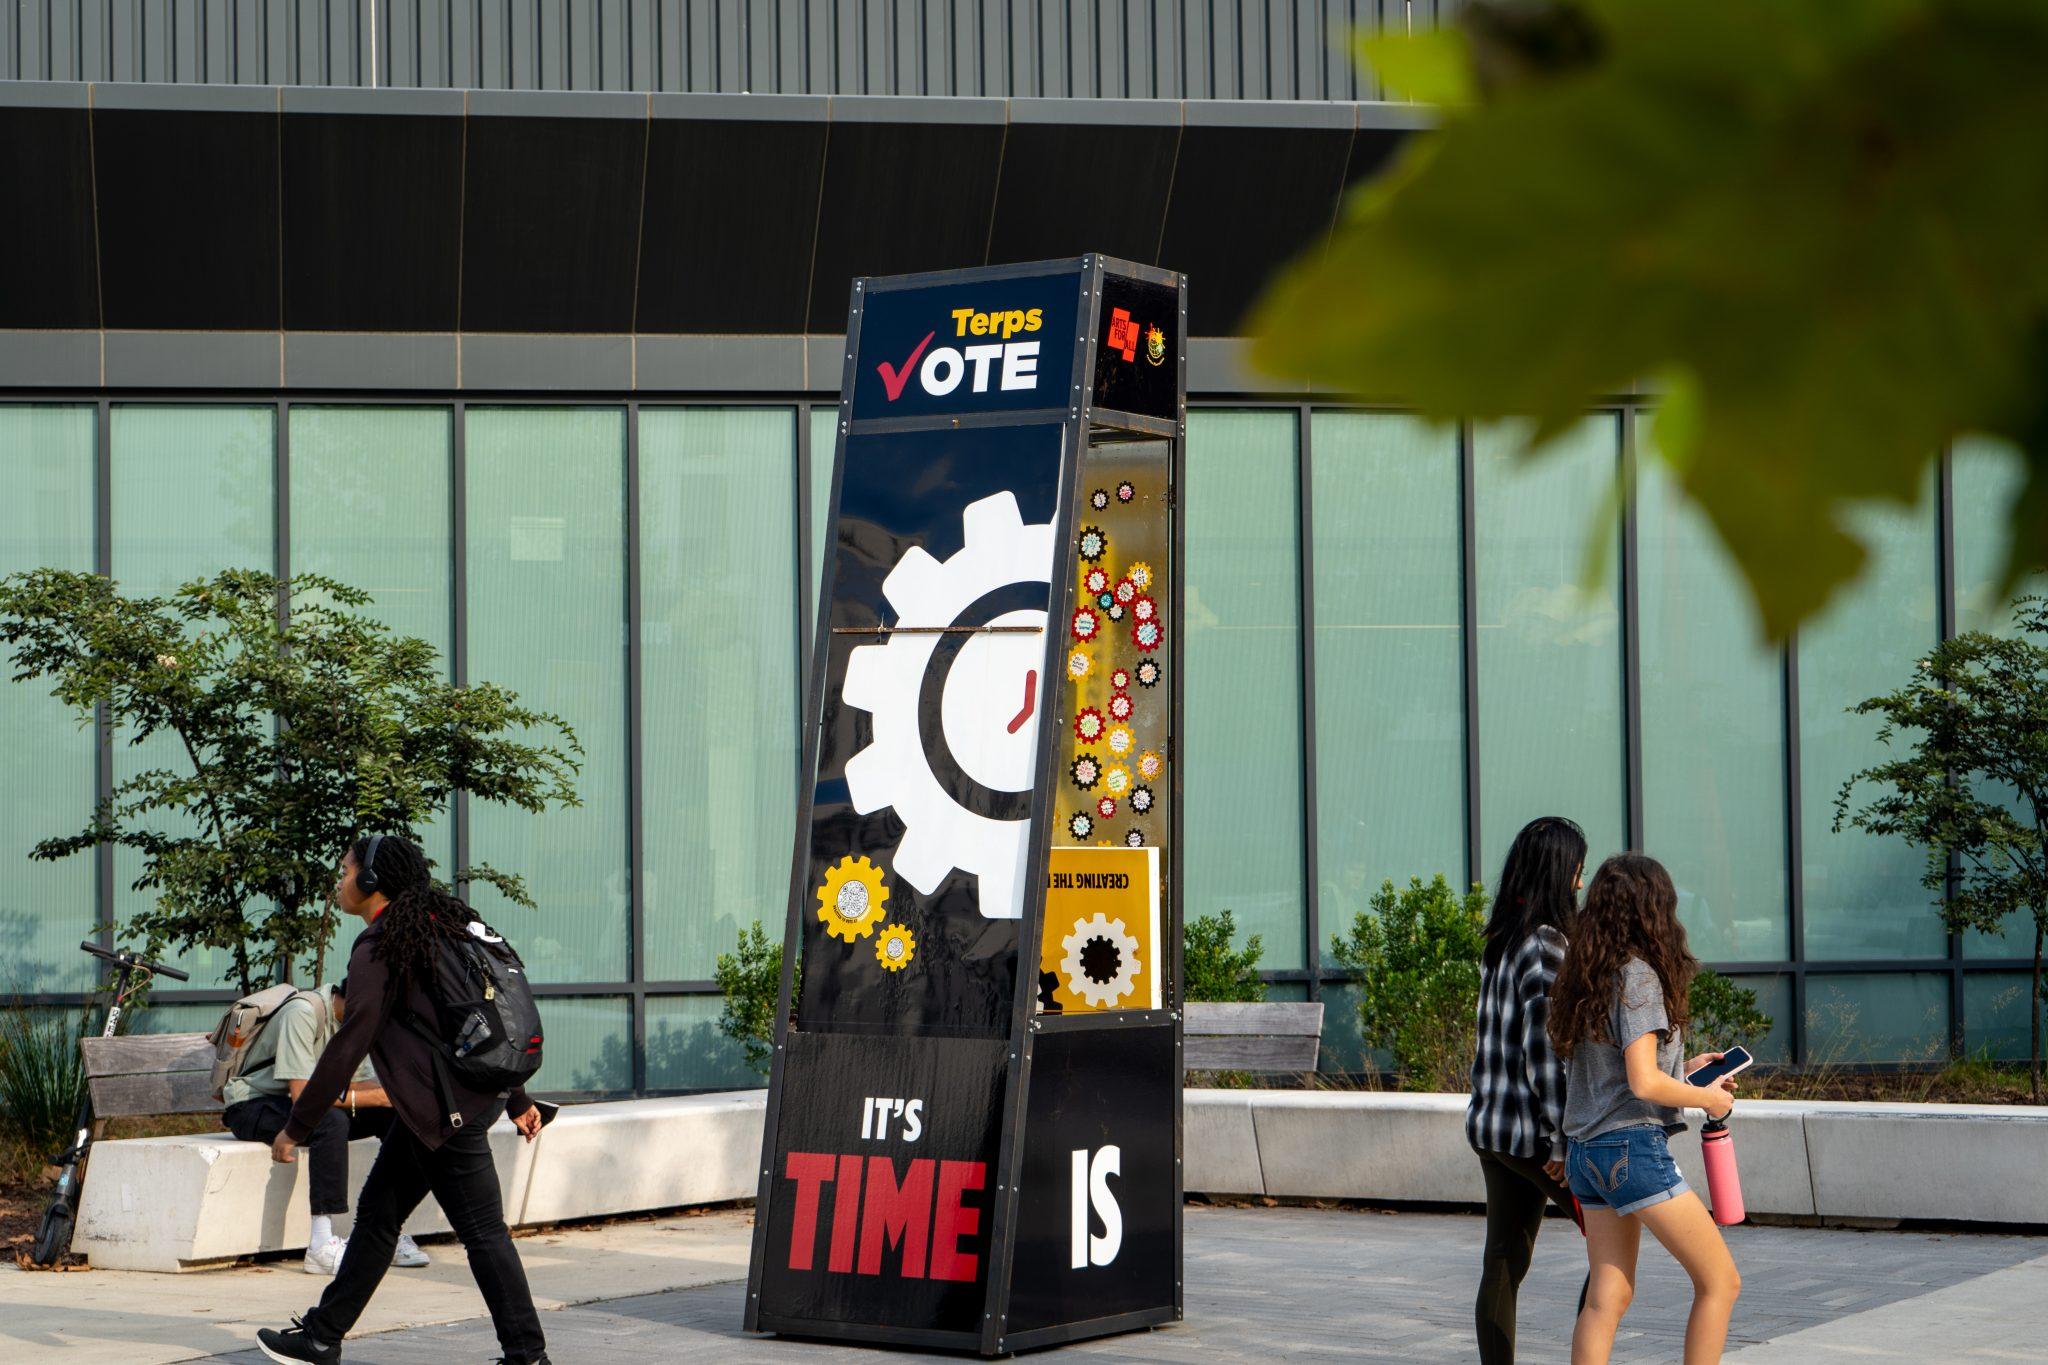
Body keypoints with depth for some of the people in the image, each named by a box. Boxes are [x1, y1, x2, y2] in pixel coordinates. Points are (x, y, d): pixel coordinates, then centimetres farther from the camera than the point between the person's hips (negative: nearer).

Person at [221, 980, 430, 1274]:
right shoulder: (303, 1013, -25)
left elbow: (351, 1085, 1)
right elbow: (302, 1094, -31)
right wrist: (373, 1097, -28)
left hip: (300, 1102, 8)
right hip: (253, 1106, -8)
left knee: (393, 1115, -9)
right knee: (332, 1122, -36)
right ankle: (322, 1245, -37)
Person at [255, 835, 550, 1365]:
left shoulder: (378, 948, -14)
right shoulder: (435, 926, 14)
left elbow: (348, 1047, -16)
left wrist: (297, 1126, -9)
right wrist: (517, 1100, 24)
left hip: (446, 1111, -10)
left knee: (482, 1232, -5)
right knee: (377, 1212, 15)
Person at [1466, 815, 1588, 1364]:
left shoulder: (1499, 941, 11)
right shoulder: (1546, 946, -16)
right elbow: (1544, 1051, -20)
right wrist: (1563, 1139, -17)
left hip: (1490, 1122, 8)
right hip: (1531, 1129, -8)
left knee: (1503, 1265, 9)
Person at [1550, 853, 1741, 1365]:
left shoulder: (1585, 977, 12)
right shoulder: (1638, 976, -13)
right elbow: (1644, 1083, -19)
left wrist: (1682, 1069, 20)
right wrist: (1709, 1097, -4)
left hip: (1585, 1151, 9)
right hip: (1632, 1148, -9)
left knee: (1608, 1295, 8)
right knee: (1720, 1282, 1)